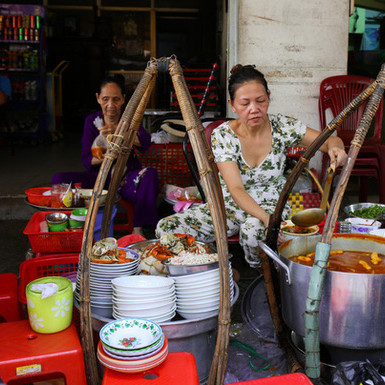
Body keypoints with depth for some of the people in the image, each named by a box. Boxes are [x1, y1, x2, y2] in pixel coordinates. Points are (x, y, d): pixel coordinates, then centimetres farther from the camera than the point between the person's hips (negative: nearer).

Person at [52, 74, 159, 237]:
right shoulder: (92, 121, 4)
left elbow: (146, 142, -21)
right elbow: (86, 159, -1)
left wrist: (117, 130, -36)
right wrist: (103, 158, -23)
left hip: (127, 178, -1)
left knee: (150, 174, -33)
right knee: (59, 179, -20)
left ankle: (138, 229, -25)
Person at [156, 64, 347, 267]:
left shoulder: (282, 126, -9)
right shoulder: (222, 135, -15)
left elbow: (330, 140, -2)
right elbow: (236, 189, -23)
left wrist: (335, 148, -29)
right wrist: (266, 218, -40)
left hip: (271, 205, 0)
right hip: (230, 205, 1)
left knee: (253, 229, -39)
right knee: (166, 228, -20)